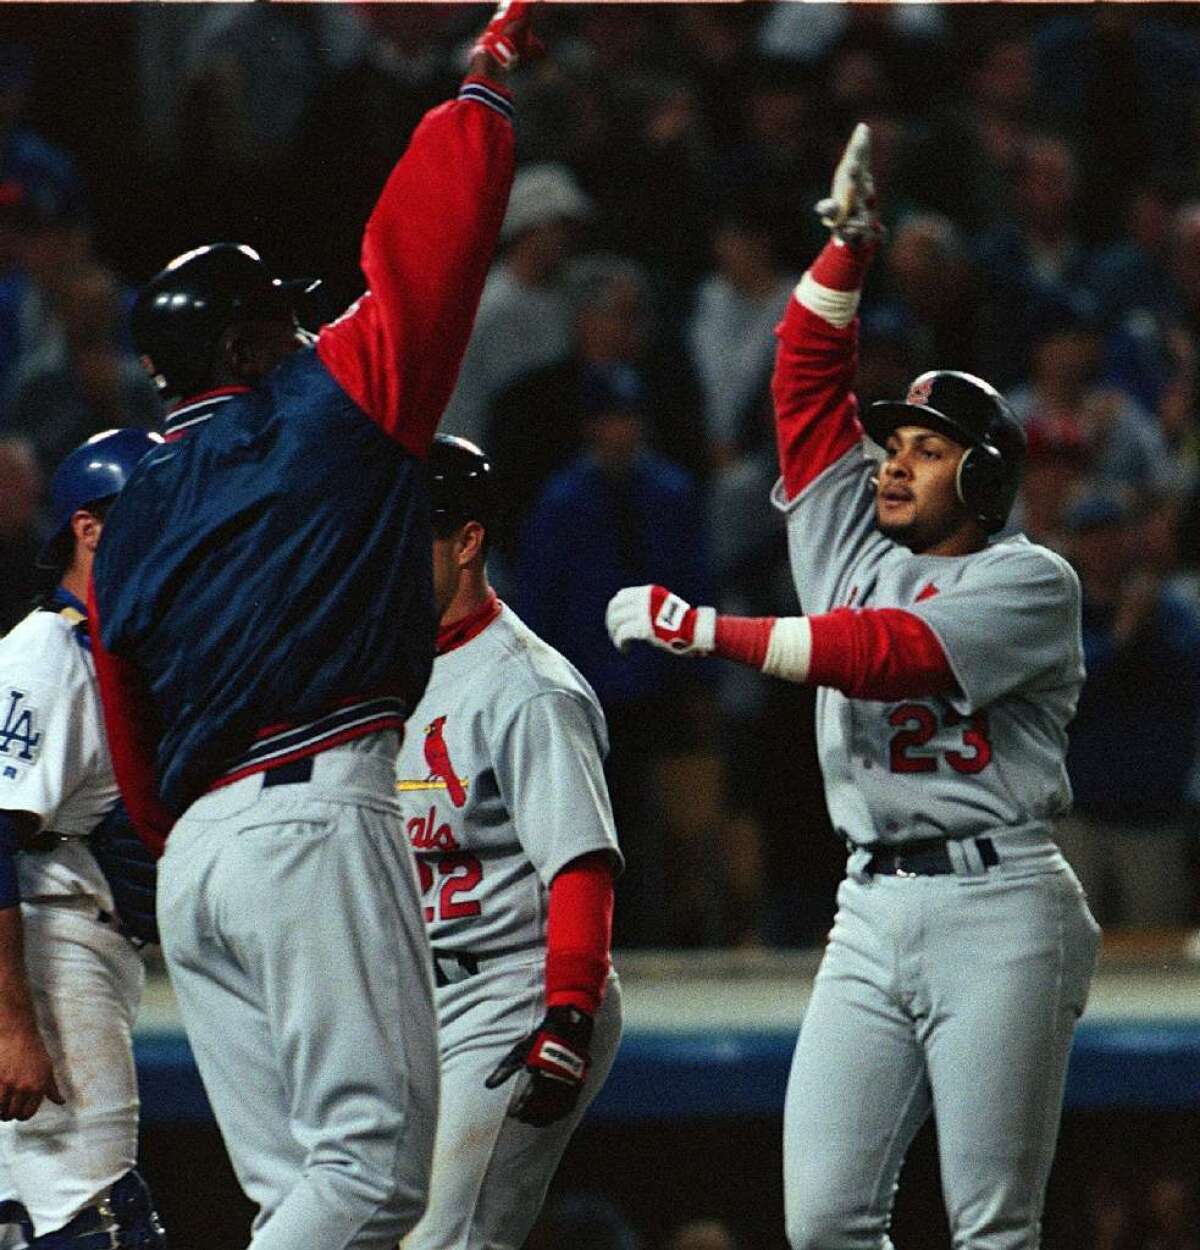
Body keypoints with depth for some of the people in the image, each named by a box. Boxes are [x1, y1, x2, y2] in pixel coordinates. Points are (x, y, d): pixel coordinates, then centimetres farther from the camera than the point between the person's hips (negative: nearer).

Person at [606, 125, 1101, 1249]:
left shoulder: (1029, 582, -1)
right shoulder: (851, 548, 18)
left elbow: (894, 651, -15)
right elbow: (808, 390, 15)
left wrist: (709, 632, -16)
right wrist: (848, 247, 5)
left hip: (996, 909, -6)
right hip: (870, 910, 6)